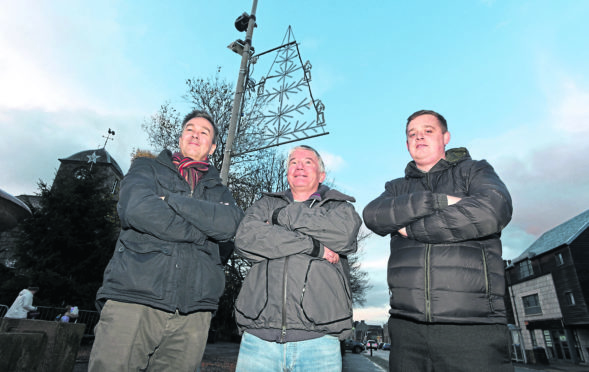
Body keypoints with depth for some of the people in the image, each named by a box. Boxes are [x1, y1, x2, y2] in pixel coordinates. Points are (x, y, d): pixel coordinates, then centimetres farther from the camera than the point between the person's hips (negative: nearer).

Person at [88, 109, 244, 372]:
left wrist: (168, 198, -7)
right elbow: (138, 209, -9)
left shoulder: (218, 190, 18)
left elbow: (229, 224, -6)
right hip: (133, 300, -1)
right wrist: (202, 231, -5)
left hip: (192, 312, 2)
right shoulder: (147, 169, 13)